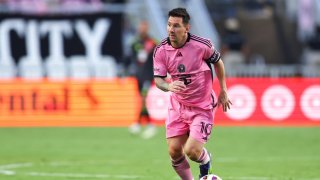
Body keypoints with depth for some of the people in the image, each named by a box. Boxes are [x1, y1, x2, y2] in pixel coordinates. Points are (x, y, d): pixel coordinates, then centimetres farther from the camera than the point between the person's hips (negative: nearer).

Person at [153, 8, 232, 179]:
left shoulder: (202, 45, -17)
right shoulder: (161, 50, -10)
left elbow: (217, 61, 2)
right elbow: (158, 79, -10)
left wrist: (223, 91, 8)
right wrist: (169, 86, -33)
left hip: (202, 107, -4)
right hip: (177, 105, 4)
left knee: (192, 151, -15)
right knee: (174, 151, -2)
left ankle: (205, 160, 22)